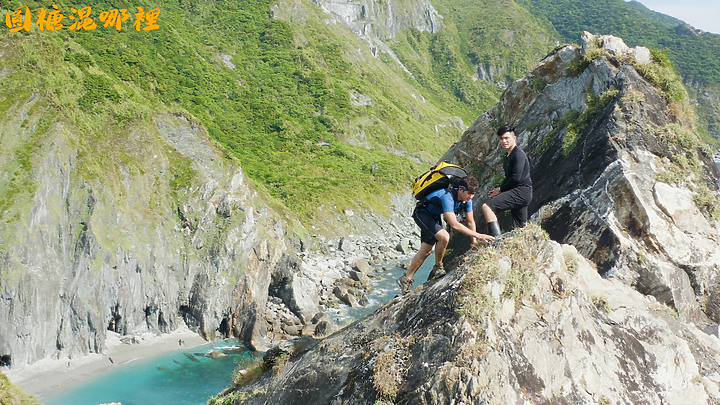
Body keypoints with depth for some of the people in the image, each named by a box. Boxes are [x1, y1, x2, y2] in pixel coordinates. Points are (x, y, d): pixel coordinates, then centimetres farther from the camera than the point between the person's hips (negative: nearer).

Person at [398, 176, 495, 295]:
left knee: (426, 251, 4)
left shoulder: (467, 199, -12)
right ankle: (438, 267, -7)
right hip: (422, 214, -8)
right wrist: (477, 235, -43)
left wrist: (474, 243, -1)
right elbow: (454, 224, -43)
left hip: (434, 217, 8)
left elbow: (470, 222, 0)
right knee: (444, 237, -29)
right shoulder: (447, 197, -36)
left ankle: (406, 279, 14)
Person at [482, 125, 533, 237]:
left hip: (521, 191, -10)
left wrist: (500, 190, -9)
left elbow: (516, 178, -19)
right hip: (521, 194, 10)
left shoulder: (519, 154, -10)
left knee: (487, 207, -23)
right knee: (520, 230, 13)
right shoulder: (508, 156, 20)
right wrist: (499, 189, 9)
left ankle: (496, 239, -33)